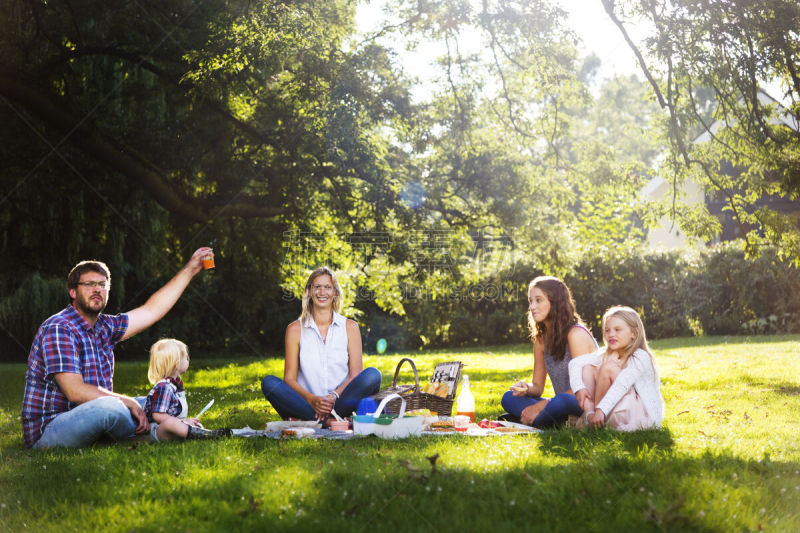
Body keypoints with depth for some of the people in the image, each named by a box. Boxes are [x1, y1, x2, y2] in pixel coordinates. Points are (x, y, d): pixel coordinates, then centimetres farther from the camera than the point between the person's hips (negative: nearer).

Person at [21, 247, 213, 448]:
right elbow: (76, 391, -25)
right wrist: (128, 402, -20)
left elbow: (152, 310, 16)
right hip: (48, 431, -10)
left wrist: (190, 269, 16)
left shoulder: (102, 327, 10)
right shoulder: (58, 329, -17)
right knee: (110, 408, -32)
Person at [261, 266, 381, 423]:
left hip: (341, 403, 1)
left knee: (372, 375, -26)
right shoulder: (295, 329, 8)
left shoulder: (350, 327, 9)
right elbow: (289, 378, 2)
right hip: (307, 405, 0)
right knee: (269, 383, -25)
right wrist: (312, 399, -18)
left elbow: (356, 374, 3)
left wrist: (334, 396, -17)